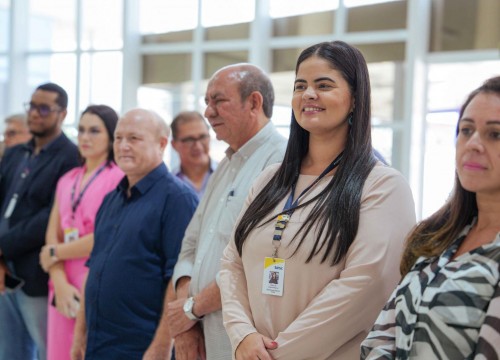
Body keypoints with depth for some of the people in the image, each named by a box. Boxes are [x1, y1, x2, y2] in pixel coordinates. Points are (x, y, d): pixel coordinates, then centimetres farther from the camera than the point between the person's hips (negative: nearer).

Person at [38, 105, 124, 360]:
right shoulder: (66, 181, 15)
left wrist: (55, 253, -1)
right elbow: (52, 235, 8)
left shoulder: (119, 178, -5)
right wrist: (60, 282, -8)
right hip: (64, 288, 6)